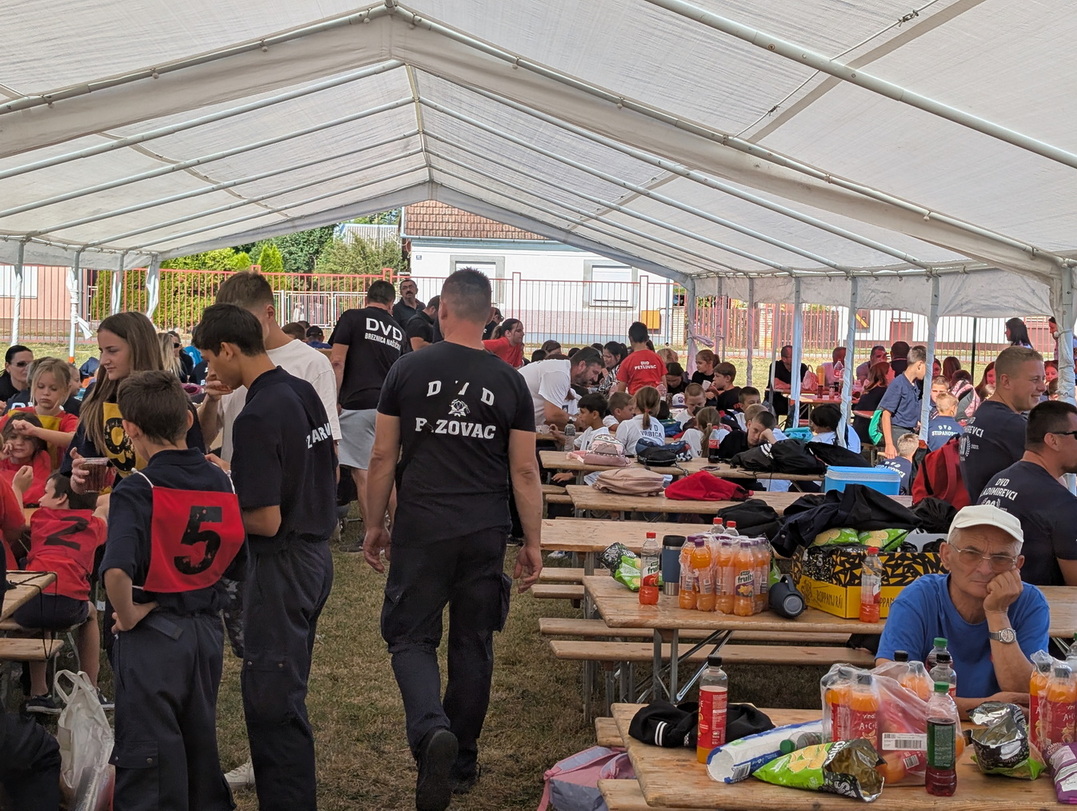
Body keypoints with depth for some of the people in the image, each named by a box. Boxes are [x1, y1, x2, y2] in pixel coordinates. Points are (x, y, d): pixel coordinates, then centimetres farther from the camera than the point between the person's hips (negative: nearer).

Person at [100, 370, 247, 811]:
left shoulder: (135, 491, -18)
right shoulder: (222, 483, 0)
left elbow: (117, 571, -32)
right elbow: (240, 564, 7)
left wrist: (127, 614, -16)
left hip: (152, 636, -6)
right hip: (207, 630, 6)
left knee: (149, 755, 6)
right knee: (200, 739, 22)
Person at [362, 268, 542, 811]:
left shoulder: (408, 371, -3)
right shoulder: (509, 382, 1)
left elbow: (383, 458, 1)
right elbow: (525, 472, 2)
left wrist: (374, 525, 12)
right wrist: (533, 543, 11)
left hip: (421, 530, -2)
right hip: (486, 534, 2)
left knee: (410, 636, 7)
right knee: (473, 644, 14)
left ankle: (431, 731, -20)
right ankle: (463, 762, 24)